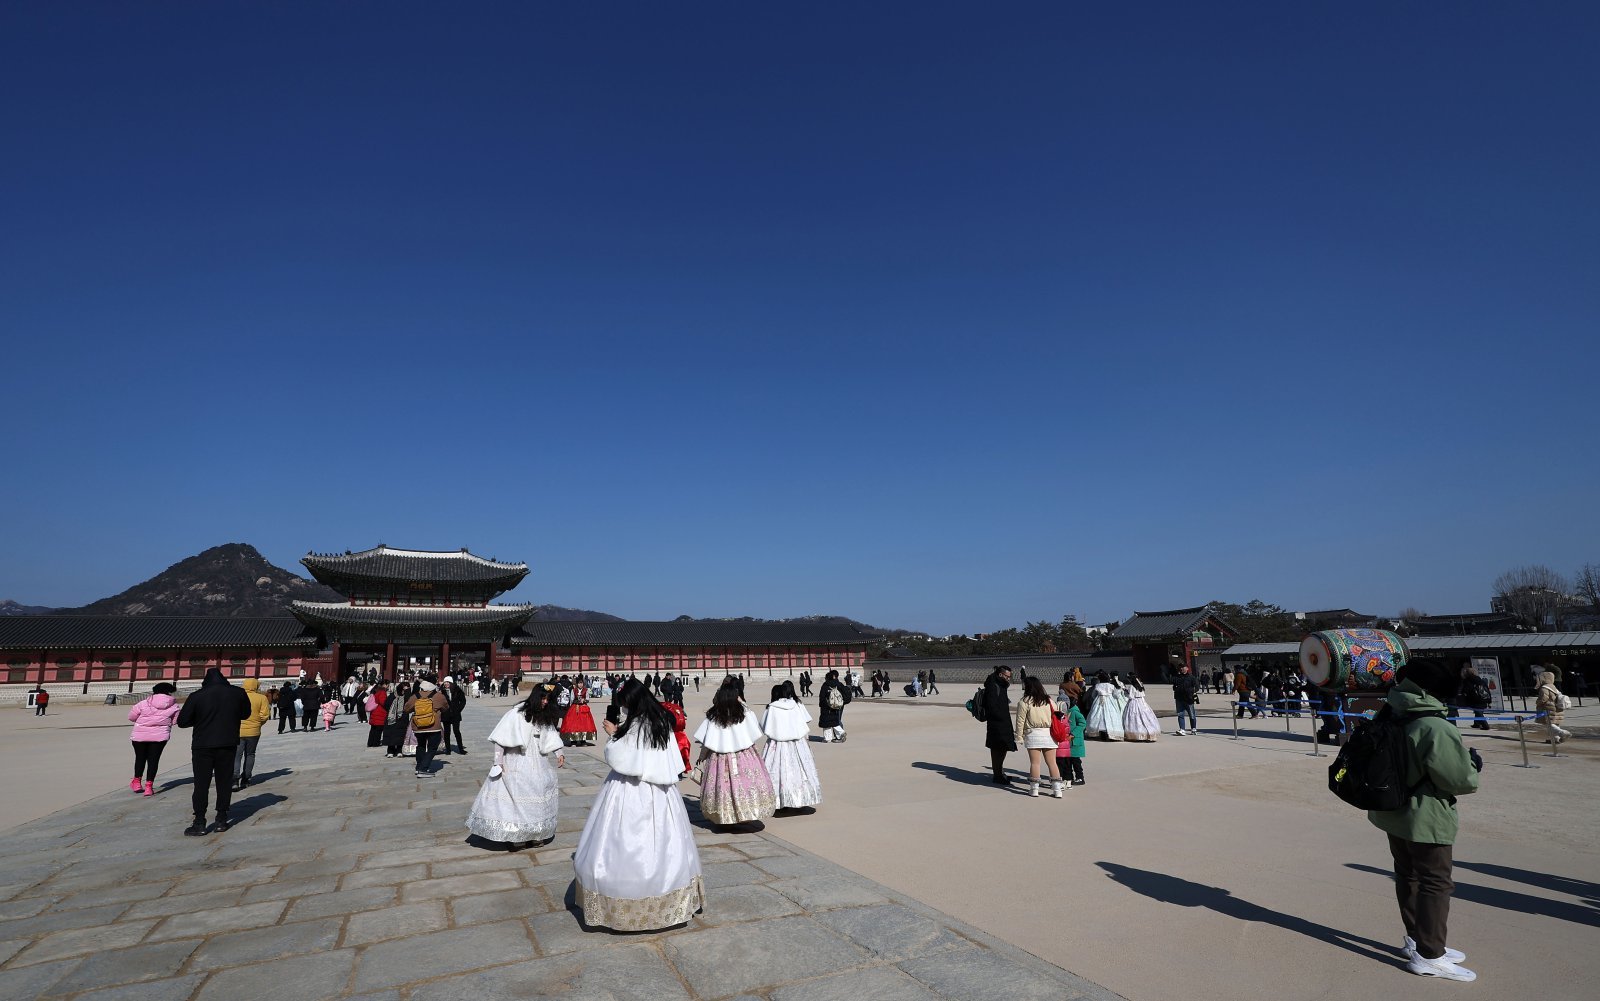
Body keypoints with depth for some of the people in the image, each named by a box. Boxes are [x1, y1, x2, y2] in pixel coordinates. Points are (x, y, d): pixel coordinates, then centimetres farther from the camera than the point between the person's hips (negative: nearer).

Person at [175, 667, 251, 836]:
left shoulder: (196, 696, -8)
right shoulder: (238, 693, 0)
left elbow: (182, 721, -4)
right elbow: (245, 713, 13)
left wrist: (200, 719, 12)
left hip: (202, 746, -2)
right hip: (228, 744, 2)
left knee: (201, 784, 4)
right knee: (224, 781, 9)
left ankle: (199, 823, 3)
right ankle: (222, 820, 11)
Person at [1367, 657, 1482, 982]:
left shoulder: (1391, 718, 1)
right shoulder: (1438, 729, -25)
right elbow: (1462, 781, -19)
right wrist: (1473, 763, 1)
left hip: (1395, 812, 8)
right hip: (1428, 820, -8)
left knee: (1408, 876, 20)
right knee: (1435, 884, 5)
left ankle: (1416, 939, 34)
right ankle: (1428, 955, 12)